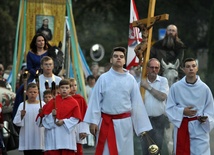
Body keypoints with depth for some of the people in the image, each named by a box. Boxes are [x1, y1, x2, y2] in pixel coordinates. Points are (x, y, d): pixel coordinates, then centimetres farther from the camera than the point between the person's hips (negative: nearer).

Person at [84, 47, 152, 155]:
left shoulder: (130, 79, 3)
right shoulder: (103, 78, 0)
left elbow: (137, 104, 5)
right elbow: (95, 101, 0)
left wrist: (142, 127, 4)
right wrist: (93, 121, -5)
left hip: (124, 123, 1)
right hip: (106, 123, -1)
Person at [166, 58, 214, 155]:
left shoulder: (204, 88, -3)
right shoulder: (176, 87, -3)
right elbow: (169, 108, 0)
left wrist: (205, 118, -16)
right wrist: (183, 111, -16)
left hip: (200, 128, -1)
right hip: (181, 126, 1)